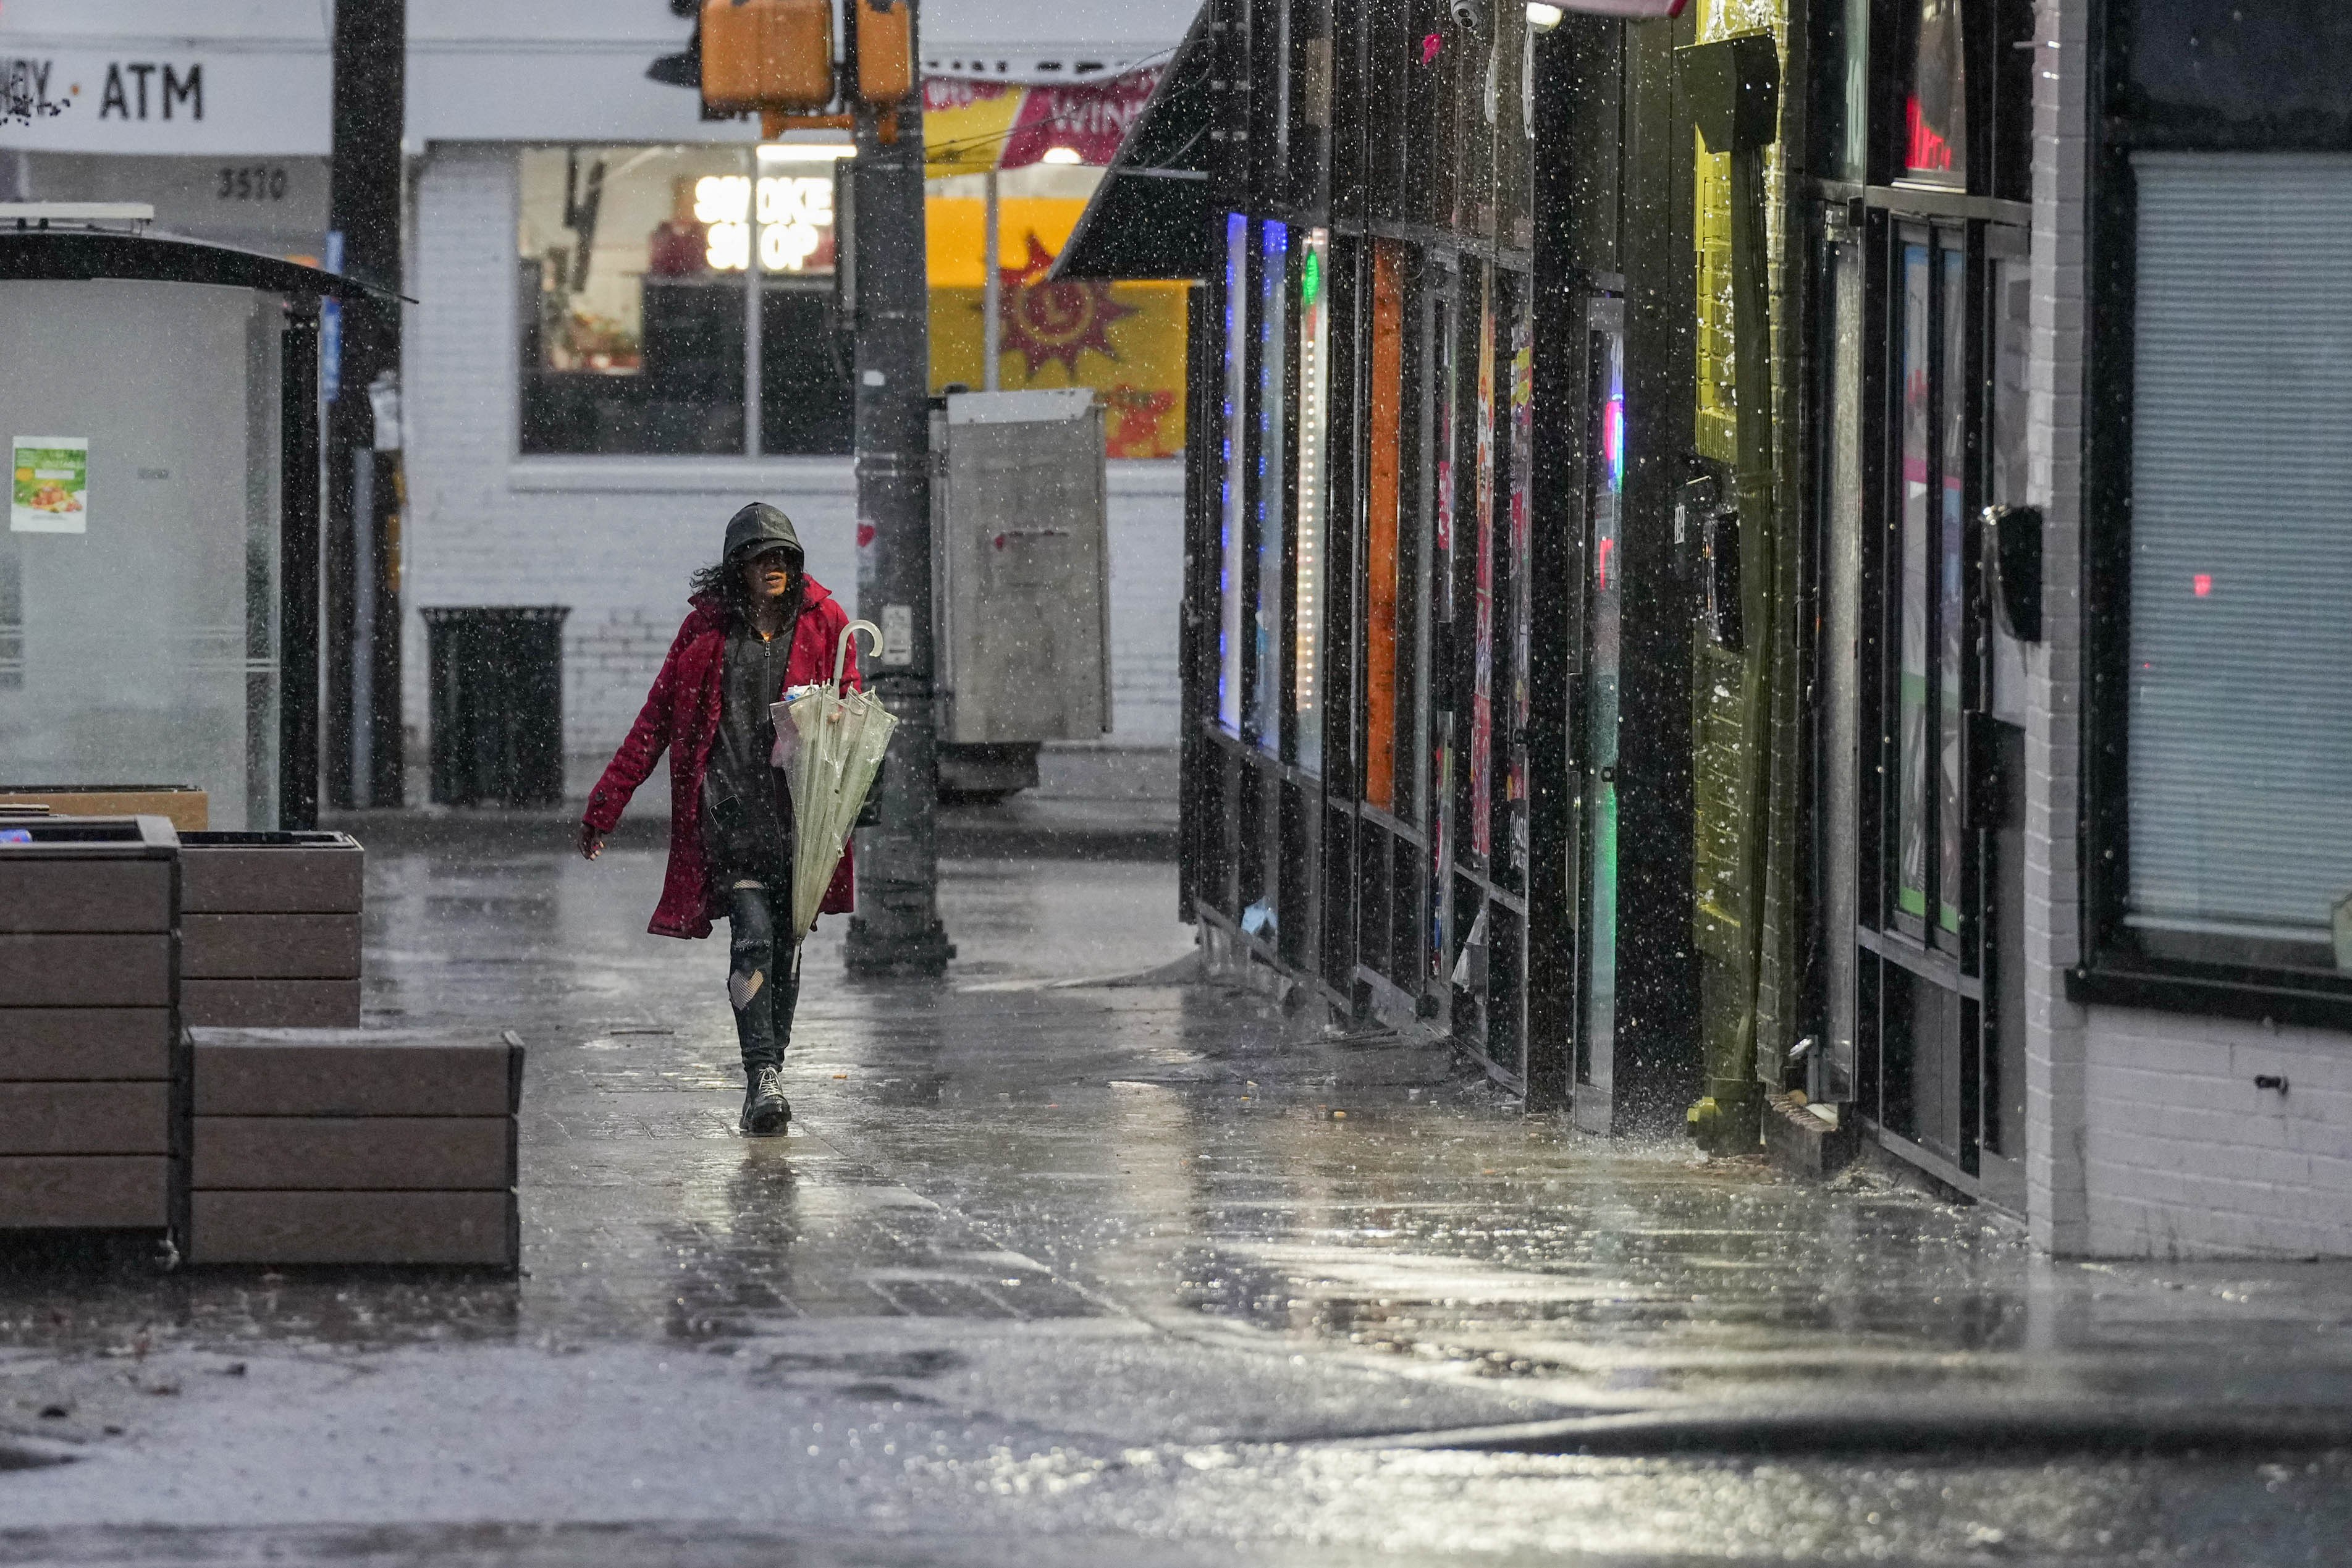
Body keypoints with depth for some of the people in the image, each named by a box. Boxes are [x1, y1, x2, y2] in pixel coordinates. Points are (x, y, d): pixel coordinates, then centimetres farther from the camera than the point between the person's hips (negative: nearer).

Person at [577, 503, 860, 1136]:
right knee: (752, 936, -17)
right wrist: (603, 808, 11)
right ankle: (763, 1077, -22)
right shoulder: (706, 628, 5)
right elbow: (655, 722, 10)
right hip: (728, 805, -2)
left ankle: (768, 1075, 22)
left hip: (798, 809, 2)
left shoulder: (822, 622, 6)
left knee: (785, 946, 8)